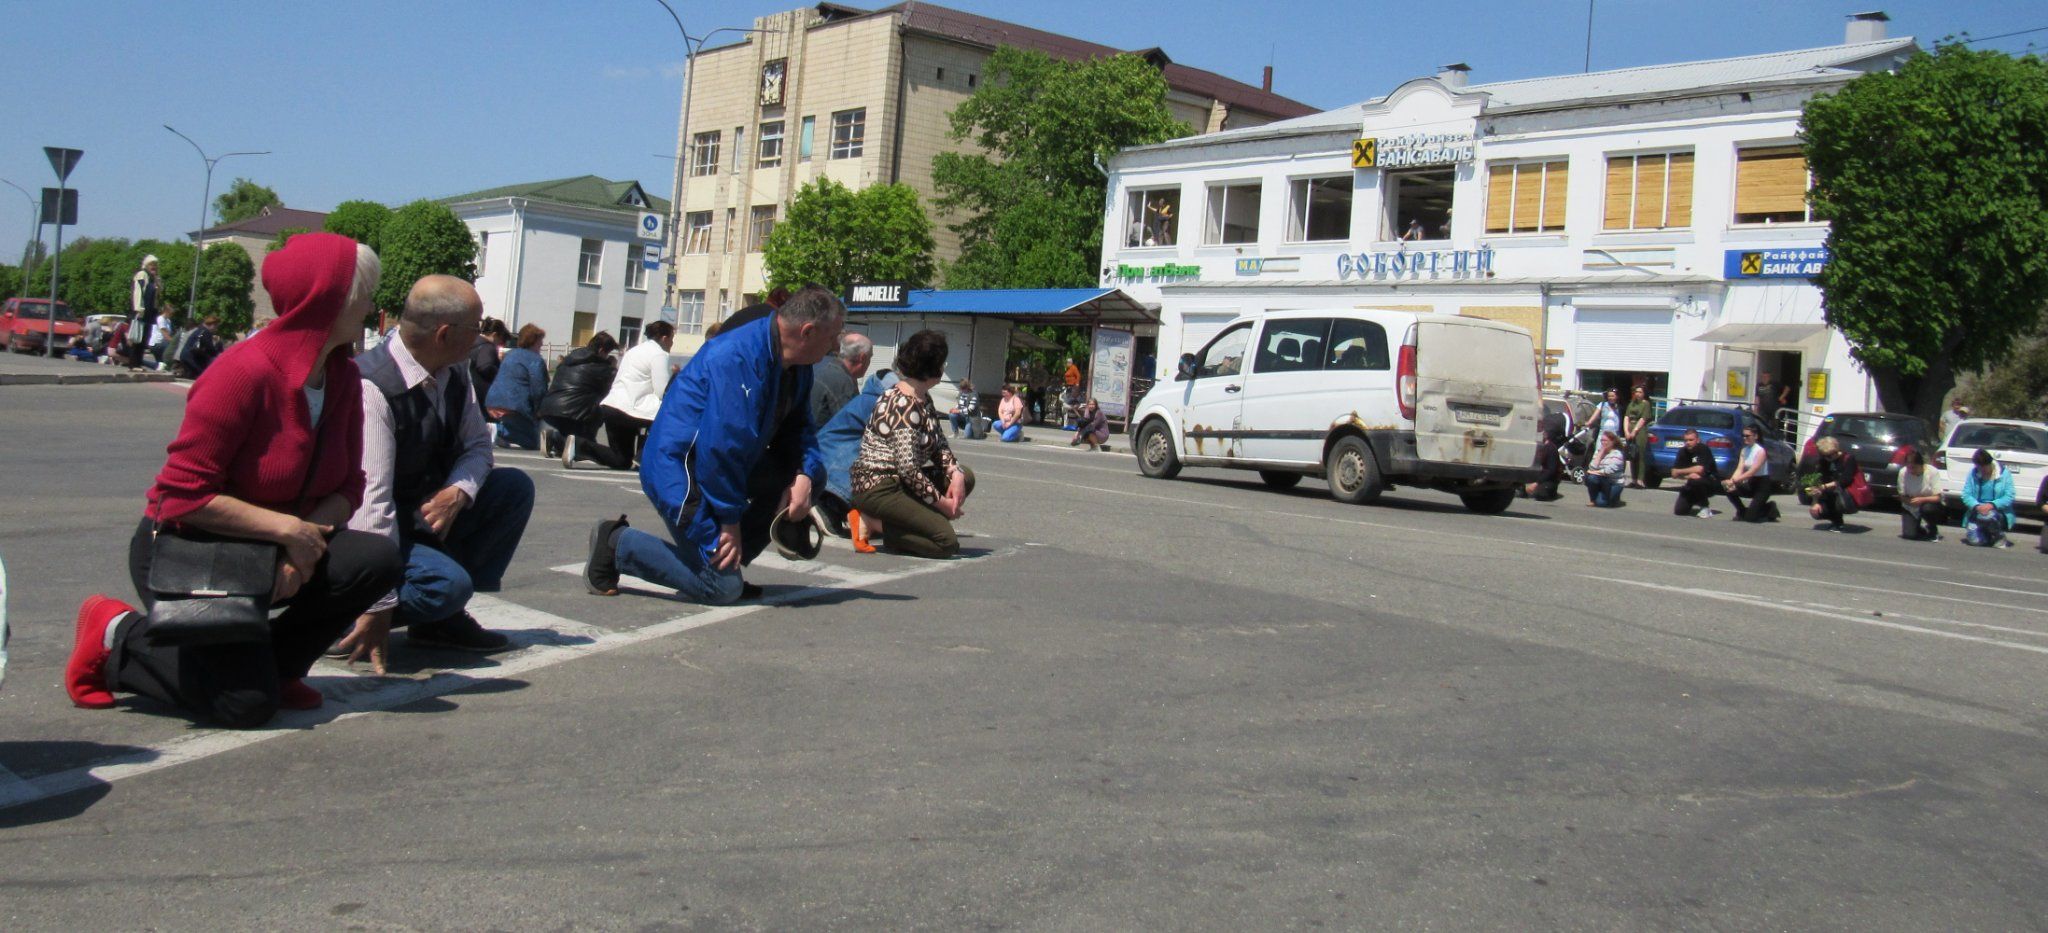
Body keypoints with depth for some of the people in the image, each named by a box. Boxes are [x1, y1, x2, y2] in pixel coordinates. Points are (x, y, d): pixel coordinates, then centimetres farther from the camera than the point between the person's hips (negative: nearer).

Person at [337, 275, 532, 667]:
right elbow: (370, 500, -32)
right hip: (373, 532, -9)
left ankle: (443, 616, -1)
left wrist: (457, 493, -18)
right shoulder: (372, 388, -29)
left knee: (516, 487, -3)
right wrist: (378, 607, -32)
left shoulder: (454, 371, -2)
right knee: (448, 582, -31)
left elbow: (478, 443, 8)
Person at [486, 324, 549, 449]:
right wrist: (539, 409, 3)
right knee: (531, 444, -2)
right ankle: (502, 433, -23)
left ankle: (498, 430, -4)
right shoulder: (536, 361, -8)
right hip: (515, 407, -8)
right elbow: (538, 390, -13)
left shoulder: (509, 354, 19)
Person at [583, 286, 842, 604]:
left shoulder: (797, 368, 3)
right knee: (723, 588, -13)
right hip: (680, 472, -10)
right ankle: (616, 543, 2)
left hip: (723, 467, 10)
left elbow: (799, 426, 10)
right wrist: (731, 520, -21)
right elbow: (723, 443, -28)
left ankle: (729, 563, 9)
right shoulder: (739, 358, -26)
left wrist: (805, 476, -12)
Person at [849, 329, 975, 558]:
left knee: (965, 477, 6)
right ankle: (873, 523, -9)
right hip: (878, 487, -10)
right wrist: (941, 501, -14)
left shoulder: (923, 399, 10)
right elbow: (908, 468, -24)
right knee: (947, 542, -17)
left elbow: (939, 445, 13)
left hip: (899, 481, 10)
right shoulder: (904, 406, -20)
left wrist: (955, 474, -6)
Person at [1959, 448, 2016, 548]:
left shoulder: (2004, 473, -5)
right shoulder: (1972, 473, 1)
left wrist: (1992, 505, -26)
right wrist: (1977, 506, -23)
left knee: (1988, 516, -38)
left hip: (1998, 512, -2)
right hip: (1976, 513, 2)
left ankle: (1999, 537, -4)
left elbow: (2009, 497, -11)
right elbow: (1966, 495, -4)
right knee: (1974, 540, -19)